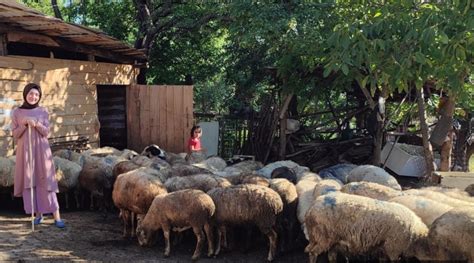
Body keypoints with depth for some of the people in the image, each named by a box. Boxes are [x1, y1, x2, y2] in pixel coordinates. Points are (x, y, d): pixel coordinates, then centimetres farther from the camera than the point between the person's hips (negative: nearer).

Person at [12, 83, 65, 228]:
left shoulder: (43, 111, 4)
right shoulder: (17, 112, 4)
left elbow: (46, 131, -1)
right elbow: (15, 134, 1)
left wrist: (36, 124, -18)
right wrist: (24, 124, -14)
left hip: (41, 150, -1)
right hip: (25, 150, 1)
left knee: (46, 181, -5)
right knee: (29, 181, 1)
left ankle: (57, 216, -8)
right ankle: (38, 214, 11)